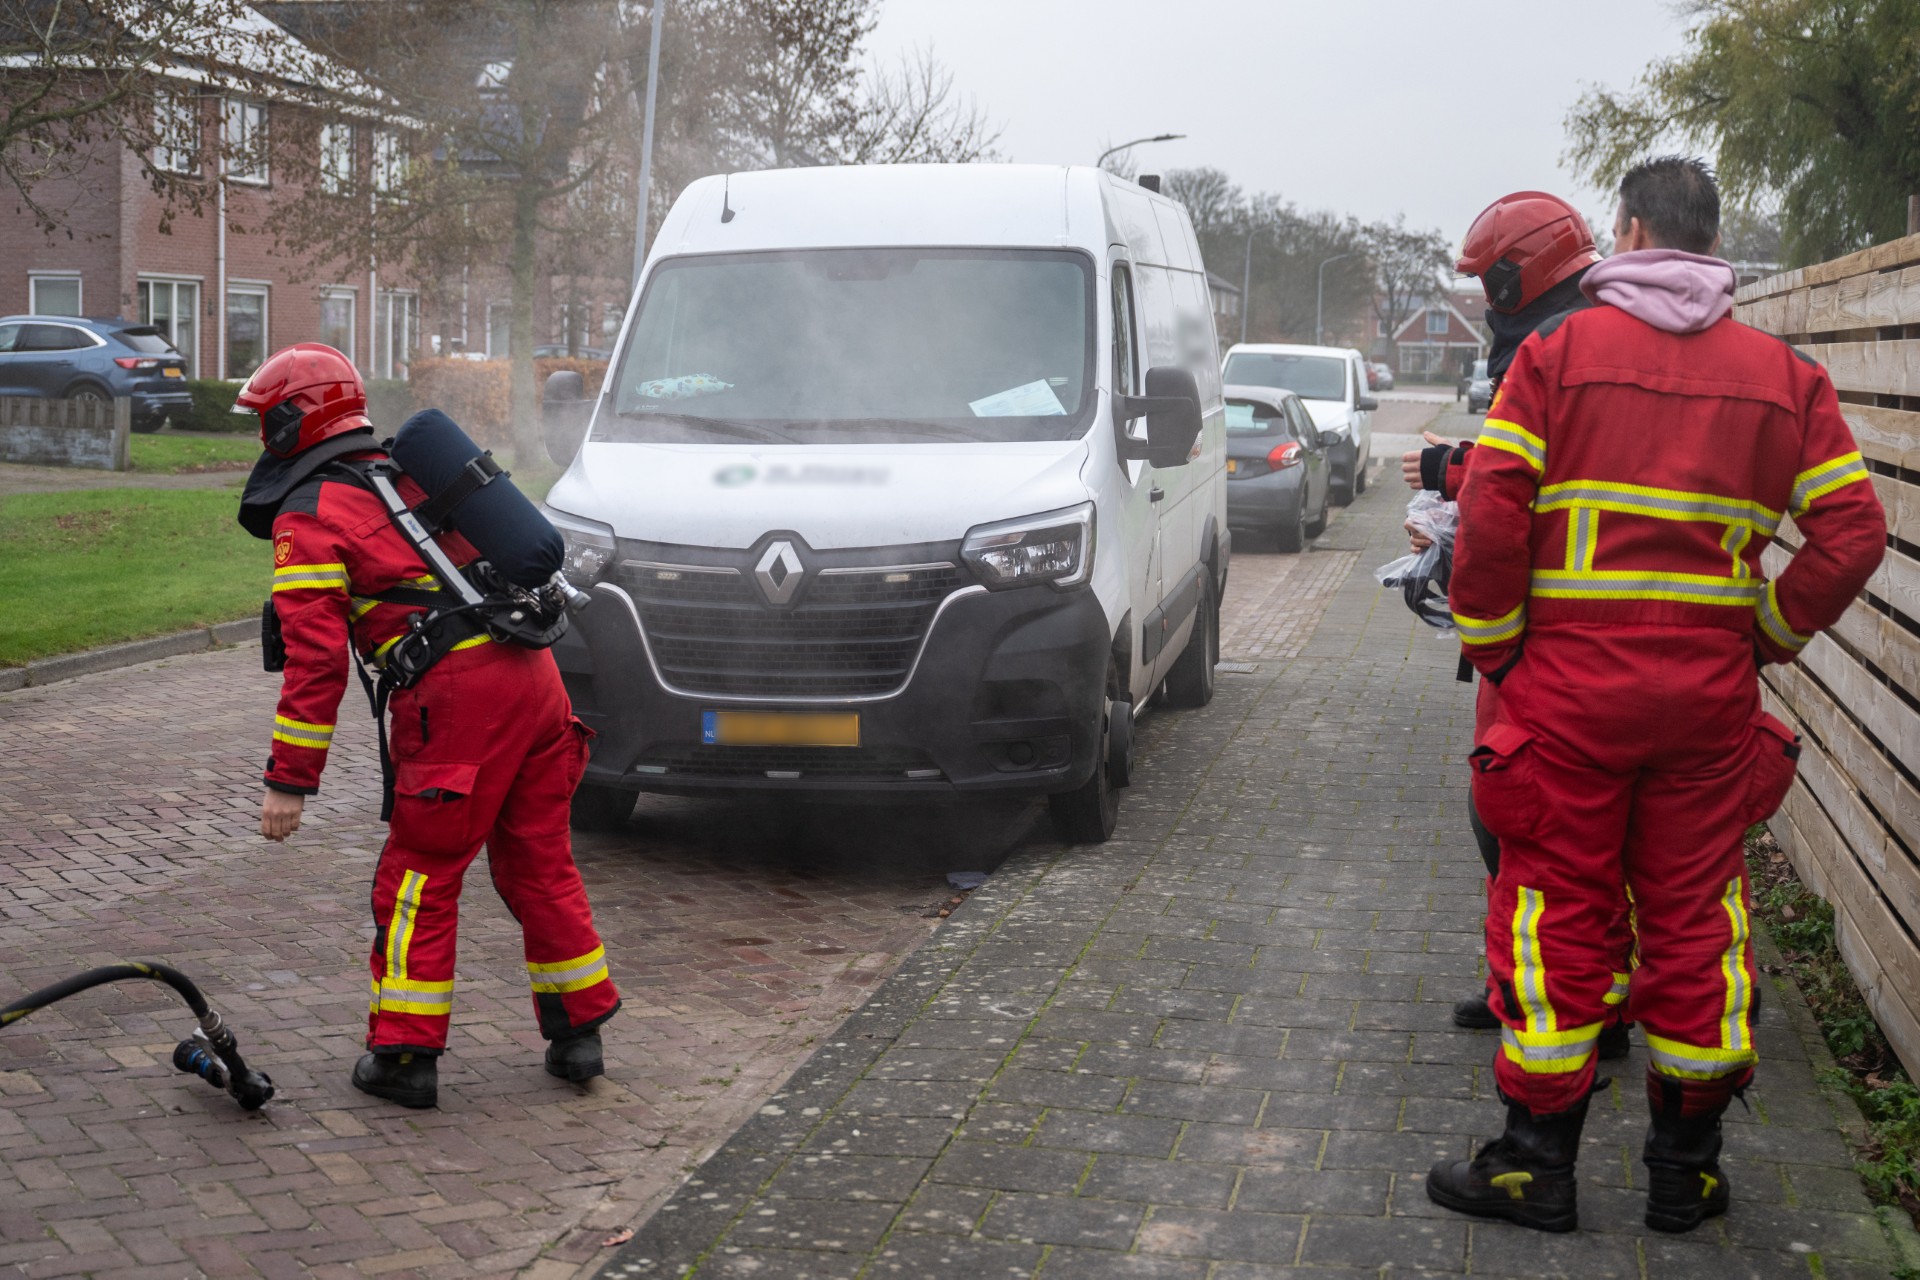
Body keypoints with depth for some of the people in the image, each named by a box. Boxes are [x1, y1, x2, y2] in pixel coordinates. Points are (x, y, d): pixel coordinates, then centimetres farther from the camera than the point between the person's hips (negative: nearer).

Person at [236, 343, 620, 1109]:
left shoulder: (308, 518, -1)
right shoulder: (400, 476, 24)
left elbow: (316, 659, -9)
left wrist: (289, 780, -7)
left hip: (459, 698, -7)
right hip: (532, 672, 8)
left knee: (420, 876, 5)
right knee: (538, 863, 16)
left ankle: (404, 1055, 12)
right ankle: (577, 1034, 23)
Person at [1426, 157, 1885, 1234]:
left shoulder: (1560, 350, -3)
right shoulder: (1781, 374, 6)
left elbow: (1490, 515, -11)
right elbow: (1854, 534, 1)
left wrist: (1496, 648, 0)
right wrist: (1765, 636, 10)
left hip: (1570, 688, -3)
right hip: (1710, 693, 3)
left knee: (1555, 915, 6)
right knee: (1696, 918, 12)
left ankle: (1539, 1164, 13)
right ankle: (1687, 1168, 22)